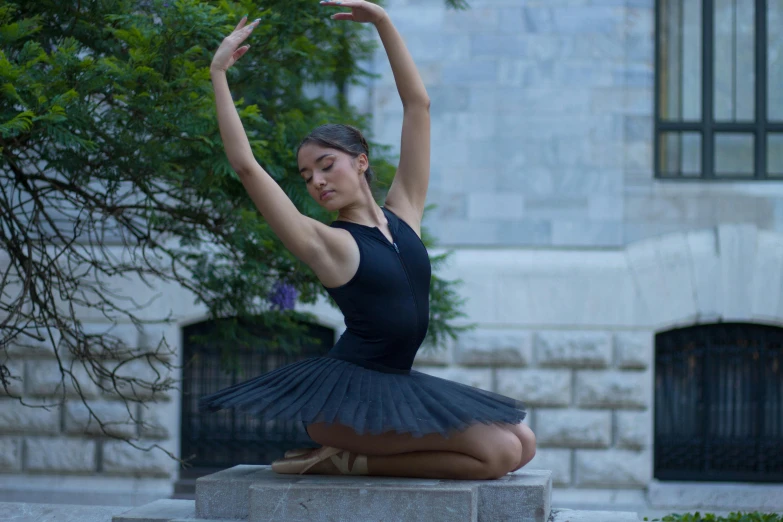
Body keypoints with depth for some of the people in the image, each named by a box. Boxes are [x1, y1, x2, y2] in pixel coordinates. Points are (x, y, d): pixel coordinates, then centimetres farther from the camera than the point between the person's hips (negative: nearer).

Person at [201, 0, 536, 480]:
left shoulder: (403, 214, 9)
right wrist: (219, 74, -9)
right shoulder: (326, 243, -5)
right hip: (347, 396, -7)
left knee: (523, 445, 4)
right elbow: (246, 165, -12)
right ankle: (343, 461, -7)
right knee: (498, 452, -16)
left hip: (396, 387, 7)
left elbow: (419, 105, 10)